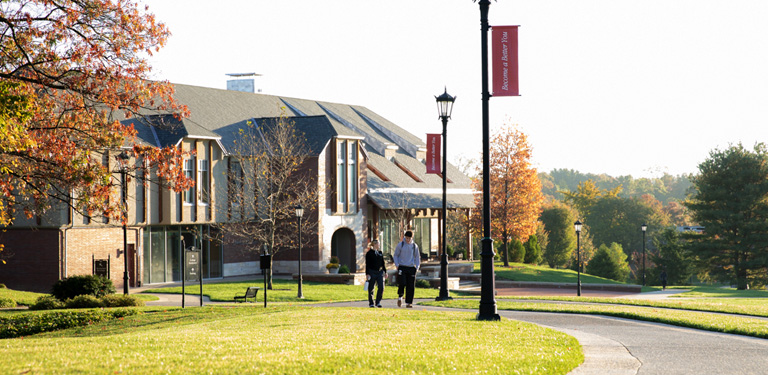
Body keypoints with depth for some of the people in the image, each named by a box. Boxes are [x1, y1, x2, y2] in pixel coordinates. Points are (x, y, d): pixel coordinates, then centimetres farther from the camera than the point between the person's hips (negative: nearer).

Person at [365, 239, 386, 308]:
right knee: (371, 289, 2)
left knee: (381, 287, -6)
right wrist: (367, 274, -11)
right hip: (372, 272, -4)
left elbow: (383, 263, 18)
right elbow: (367, 264, -6)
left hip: (380, 272, 4)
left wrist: (385, 271, 15)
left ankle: (378, 302, 5)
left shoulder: (380, 253, 12)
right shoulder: (369, 253, -3)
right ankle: (371, 303, 12)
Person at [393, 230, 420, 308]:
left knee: (411, 286, -2)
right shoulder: (400, 245, 3)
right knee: (402, 283, -14)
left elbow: (417, 257, 17)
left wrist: (417, 267, 3)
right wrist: (397, 265, -6)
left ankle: (408, 302, 4)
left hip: (411, 268, 2)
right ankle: (400, 296, 13)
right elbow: (396, 255, 8)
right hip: (402, 267, -2)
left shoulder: (415, 246, 9)